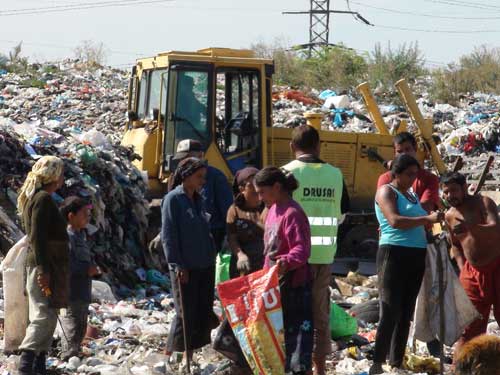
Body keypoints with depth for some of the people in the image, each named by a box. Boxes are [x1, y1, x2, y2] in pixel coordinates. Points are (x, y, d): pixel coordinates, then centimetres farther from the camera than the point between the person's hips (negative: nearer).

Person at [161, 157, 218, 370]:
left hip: (205, 266, 7)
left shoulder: (198, 199, 14)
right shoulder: (173, 199, -8)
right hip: (185, 268, -7)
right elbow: (168, 236, -11)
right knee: (186, 313, -3)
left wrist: (212, 257, 13)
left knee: (204, 312, 5)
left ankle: (189, 354, 13)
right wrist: (178, 265, -15)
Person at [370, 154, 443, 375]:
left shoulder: (412, 195, 20)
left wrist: (433, 221, 6)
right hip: (394, 254, -8)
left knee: (406, 313, 9)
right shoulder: (387, 191, -3)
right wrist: (427, 219, -23)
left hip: (416, 257, 8)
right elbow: (395, 221, -19)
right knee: (390, 313, -12)